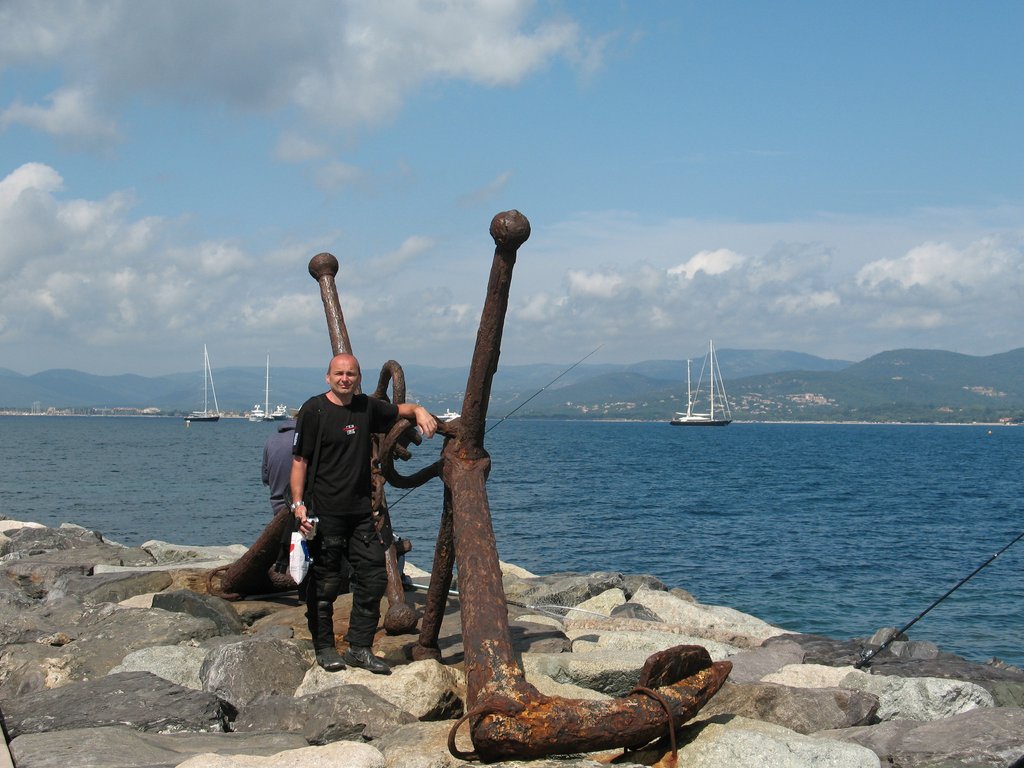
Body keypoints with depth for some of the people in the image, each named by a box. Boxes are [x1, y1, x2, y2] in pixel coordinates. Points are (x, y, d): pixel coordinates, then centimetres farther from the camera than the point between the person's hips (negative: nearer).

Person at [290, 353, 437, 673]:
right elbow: (299, 460, -7)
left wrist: (419, 411, 6)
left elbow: (399, 410, 29)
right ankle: (324, 648, 15)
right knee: (325, 582, 1)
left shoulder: (367, 407, 11)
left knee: (373, 577, 3)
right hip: (325, 512, -6)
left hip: (361, 511, 6)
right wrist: (298, 503, -16)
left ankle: (359, 648, 12)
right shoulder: (313, 410, -6)